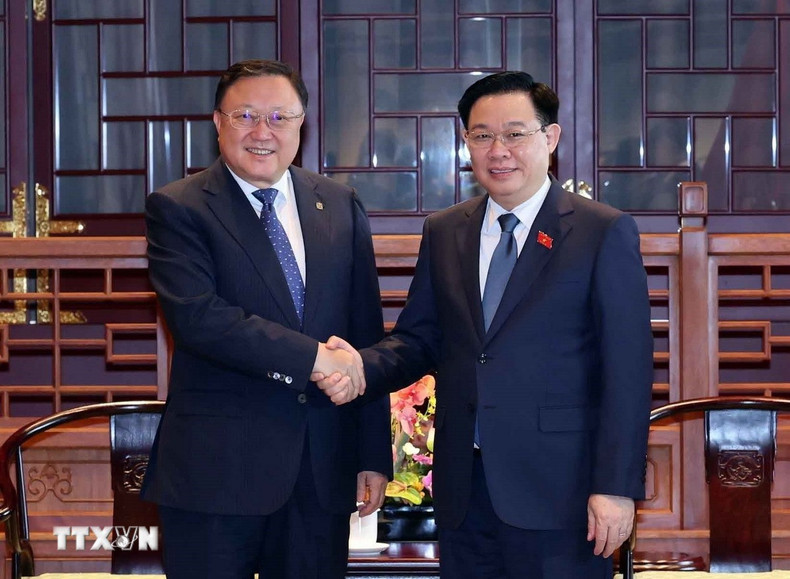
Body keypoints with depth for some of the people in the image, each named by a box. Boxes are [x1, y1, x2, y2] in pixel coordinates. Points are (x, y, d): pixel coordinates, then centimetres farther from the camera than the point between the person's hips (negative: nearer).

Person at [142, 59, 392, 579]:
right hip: (215, 471, -3)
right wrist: (314, 356, -19)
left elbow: (367, 337, 10)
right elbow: (197, 317, -17)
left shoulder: (341, 206, 10)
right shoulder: (177, 209, -2)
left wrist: (374, 456, 6)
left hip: (324, 471, 4)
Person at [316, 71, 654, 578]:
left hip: (559, 490, -4)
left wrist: (616, 487, -13)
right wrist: (363, 367, -8)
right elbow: (419, 340, 14)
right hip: (464, 491, 4)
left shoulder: (606, 232, -3)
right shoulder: (443, 233, 12)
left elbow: (629, 370, -7)